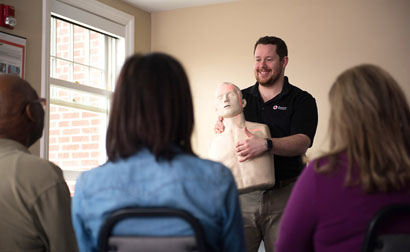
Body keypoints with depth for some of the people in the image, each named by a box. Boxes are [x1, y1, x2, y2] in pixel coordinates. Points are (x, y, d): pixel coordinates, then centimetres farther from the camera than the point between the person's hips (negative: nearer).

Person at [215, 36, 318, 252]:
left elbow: (302, 143, -14)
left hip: (283, 196, -3)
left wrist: (266, 144, -31)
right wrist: (221, 125, -4)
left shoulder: (302, 101, 1)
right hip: (243, 193, 3)